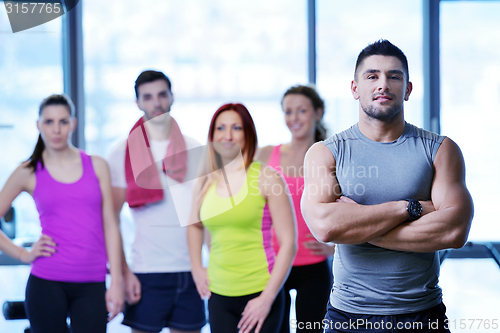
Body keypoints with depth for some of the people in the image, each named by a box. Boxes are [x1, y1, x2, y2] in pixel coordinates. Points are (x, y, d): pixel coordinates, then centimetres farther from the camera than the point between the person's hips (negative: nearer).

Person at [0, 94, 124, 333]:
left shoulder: (97, 166, 8)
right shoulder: (28, 173, 4)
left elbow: (109, 226, 6)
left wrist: (116, 282, 2)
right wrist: (24, 255, -1)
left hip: (92, 286, 1)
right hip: (47, 282, -1)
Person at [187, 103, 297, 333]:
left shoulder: (265, 178, -5)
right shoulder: (204, 183, 7)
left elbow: (288, 243, -7)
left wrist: (267, 297, -11)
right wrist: (196, 267, 15)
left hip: (260, 294, -4)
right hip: (219, 295, 4)